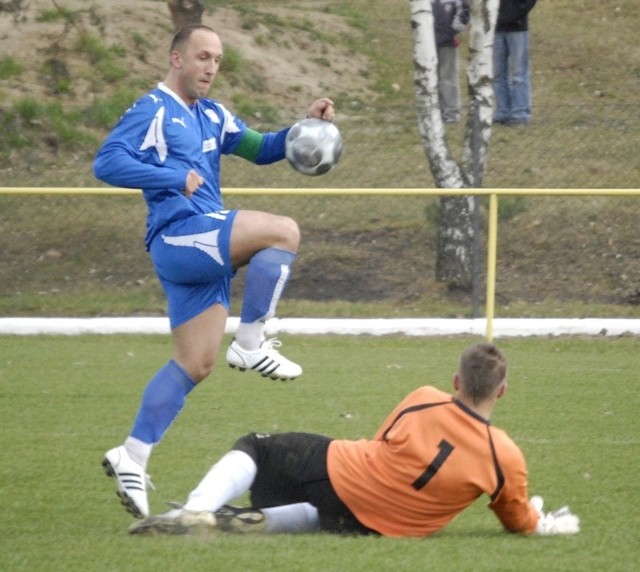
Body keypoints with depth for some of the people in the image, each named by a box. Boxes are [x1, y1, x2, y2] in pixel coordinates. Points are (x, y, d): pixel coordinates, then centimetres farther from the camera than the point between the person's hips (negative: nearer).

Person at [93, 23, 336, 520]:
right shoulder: (152, 111, -5)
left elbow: (261, 149, 24)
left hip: (204, 248, 9)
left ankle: (132, 458, 9)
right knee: (283, 232, -21)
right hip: (179, 235, -9)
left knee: (195, 364, 7)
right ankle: (250, 344, -16)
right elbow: (106, 163, -14)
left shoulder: (212, 116, 20)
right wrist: (176, 178, -19)